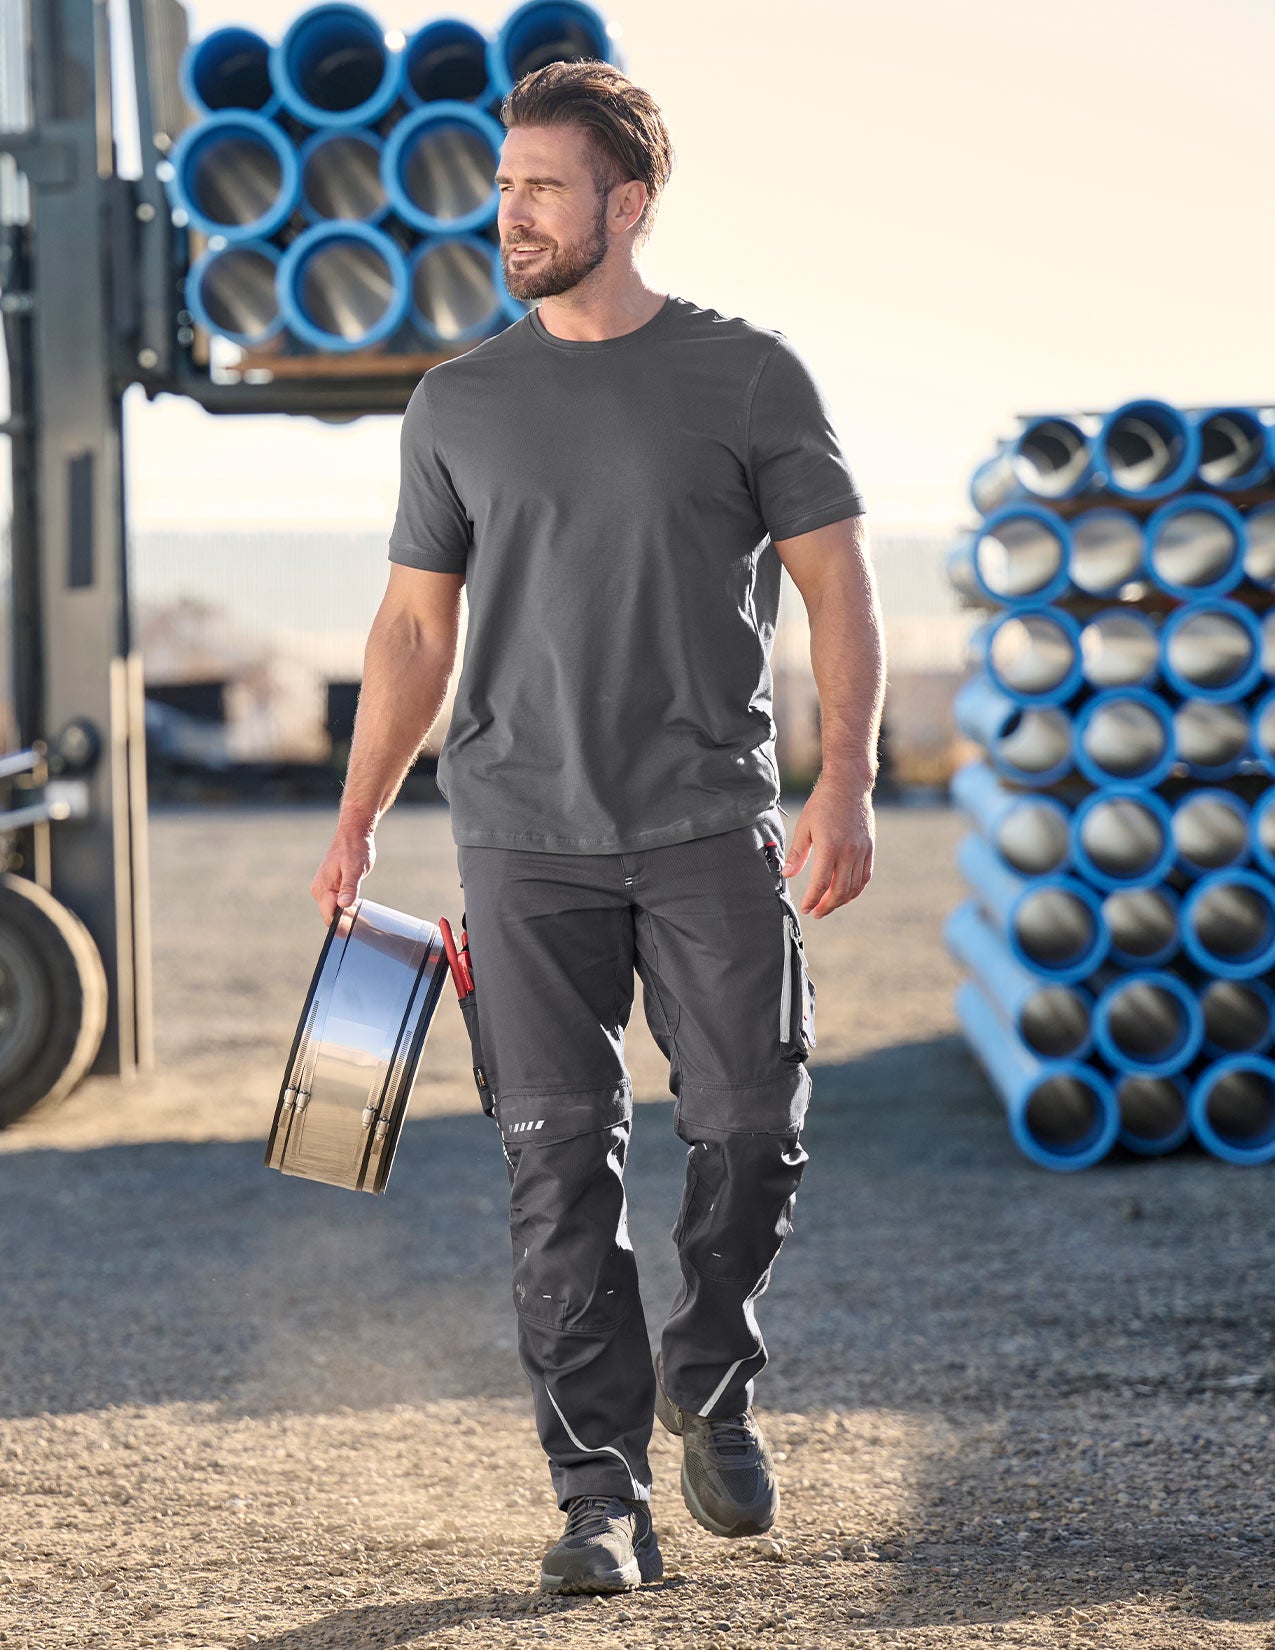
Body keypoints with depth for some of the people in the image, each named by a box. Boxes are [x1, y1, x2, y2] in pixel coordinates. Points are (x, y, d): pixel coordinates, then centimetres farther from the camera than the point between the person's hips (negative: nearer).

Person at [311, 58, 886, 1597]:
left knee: (750, 1129, -4)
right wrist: (358, 819, 8)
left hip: (713, 829, -1)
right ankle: (602, 1489, 0)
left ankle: (709, 1385, 24)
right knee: (560, 1160, -4)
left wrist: (847, 780, -11)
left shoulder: (748, 376, 2)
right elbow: (415, 622, 14)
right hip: (526, 835, 2)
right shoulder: (460, 402, 10)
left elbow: (837, 589, 2)